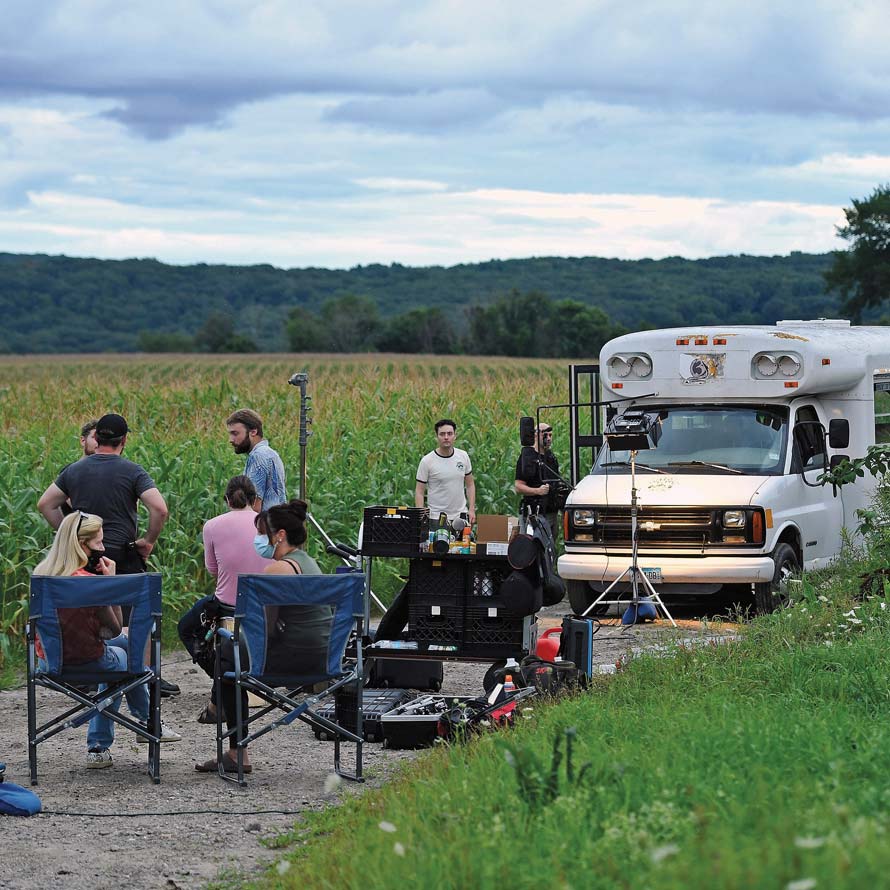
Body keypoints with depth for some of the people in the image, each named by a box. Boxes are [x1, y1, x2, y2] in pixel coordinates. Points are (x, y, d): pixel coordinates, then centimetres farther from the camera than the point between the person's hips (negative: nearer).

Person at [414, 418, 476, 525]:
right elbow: (419, 491, -5)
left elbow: (470, 484, 12)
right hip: (436, 517, -3)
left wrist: (472, 510, 4)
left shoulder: (463, 456, 4)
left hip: (461, 516, 3)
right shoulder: (427, 461, -7)